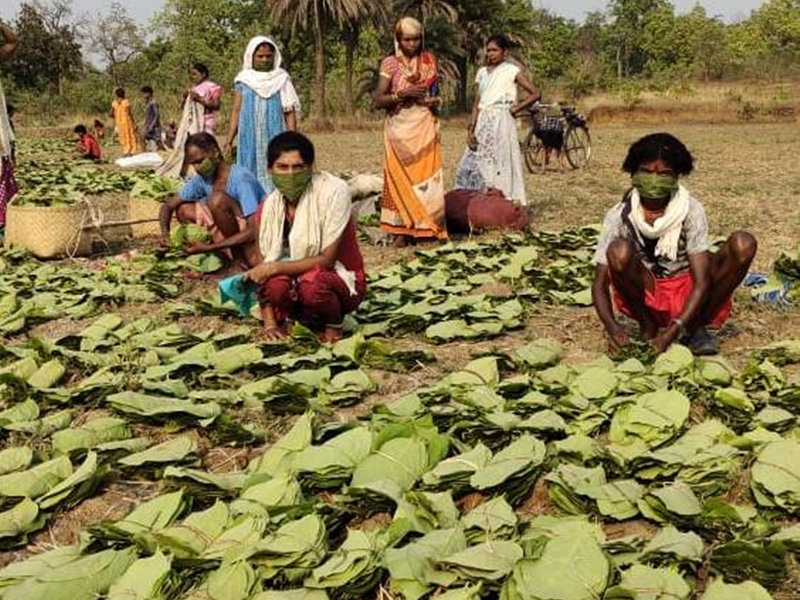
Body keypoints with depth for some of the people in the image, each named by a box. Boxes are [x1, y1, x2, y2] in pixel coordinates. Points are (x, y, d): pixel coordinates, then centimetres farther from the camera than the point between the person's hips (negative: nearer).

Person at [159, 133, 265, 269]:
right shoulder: (202, 179, -2)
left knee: (217, 199, -28)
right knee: (183, 210, -1)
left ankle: (239, 257, -15)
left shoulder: (240, 178, -23)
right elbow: (168, 206, 6)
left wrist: (209, 248, -33)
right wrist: (165, 232, -16)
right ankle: (228, 253, -9)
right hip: (230, 234, 8)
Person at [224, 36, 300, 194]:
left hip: (274, 137, -1)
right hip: (250, 139, 1)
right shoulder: (243, 80, 8)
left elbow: (290, 112, 2)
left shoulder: (282, 79, 5)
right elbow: (236, 111, 8)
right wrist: (229, 141, 1)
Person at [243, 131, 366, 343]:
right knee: (276, 283, -31)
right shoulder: (269, 208, -6)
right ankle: (310, 320, 1)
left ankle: (333, 325, -4)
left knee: (313, 282, -37)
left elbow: (326, 260, -22)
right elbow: (261, 265, -5)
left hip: (341, 280, -3)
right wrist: (269, 323, -14)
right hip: (297, 278, 3)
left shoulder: (333, 192, -20)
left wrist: (274, 267, -25)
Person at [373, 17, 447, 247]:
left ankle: (427, 227, 4)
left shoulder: (429, 61, 9)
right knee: (401, 176, -2)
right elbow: (378, 100, -5)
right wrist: (402, 94, -19)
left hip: (425, 127, 2)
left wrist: (435, 101, 1)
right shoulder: (390, 64, 0)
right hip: (400, 129, -2)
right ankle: (401, 230, 1)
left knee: (427, 176, -2)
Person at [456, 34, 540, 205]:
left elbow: (535, 94, -2)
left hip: (501, 122, -5)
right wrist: (471, 129, 3)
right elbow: (477, 103, 12)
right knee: (473, 164, 0)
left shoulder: (511, 71, 0)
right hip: (483, 123, 6)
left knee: (499, 164, -7)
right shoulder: (482, 72, 15)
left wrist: (515, 109, -4)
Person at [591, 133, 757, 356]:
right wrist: (612, 327, -34)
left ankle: (695, 328, -7)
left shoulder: (691, 210, -13)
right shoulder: (620, 216, -13)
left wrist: (674, 329, -33)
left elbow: (702, 282, -18)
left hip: (687, 293, 1)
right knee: (618, 251, -31)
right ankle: (648, 327, -8)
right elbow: (600, 282, -14)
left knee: (743, 244, -21)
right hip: (646, 297, -1)